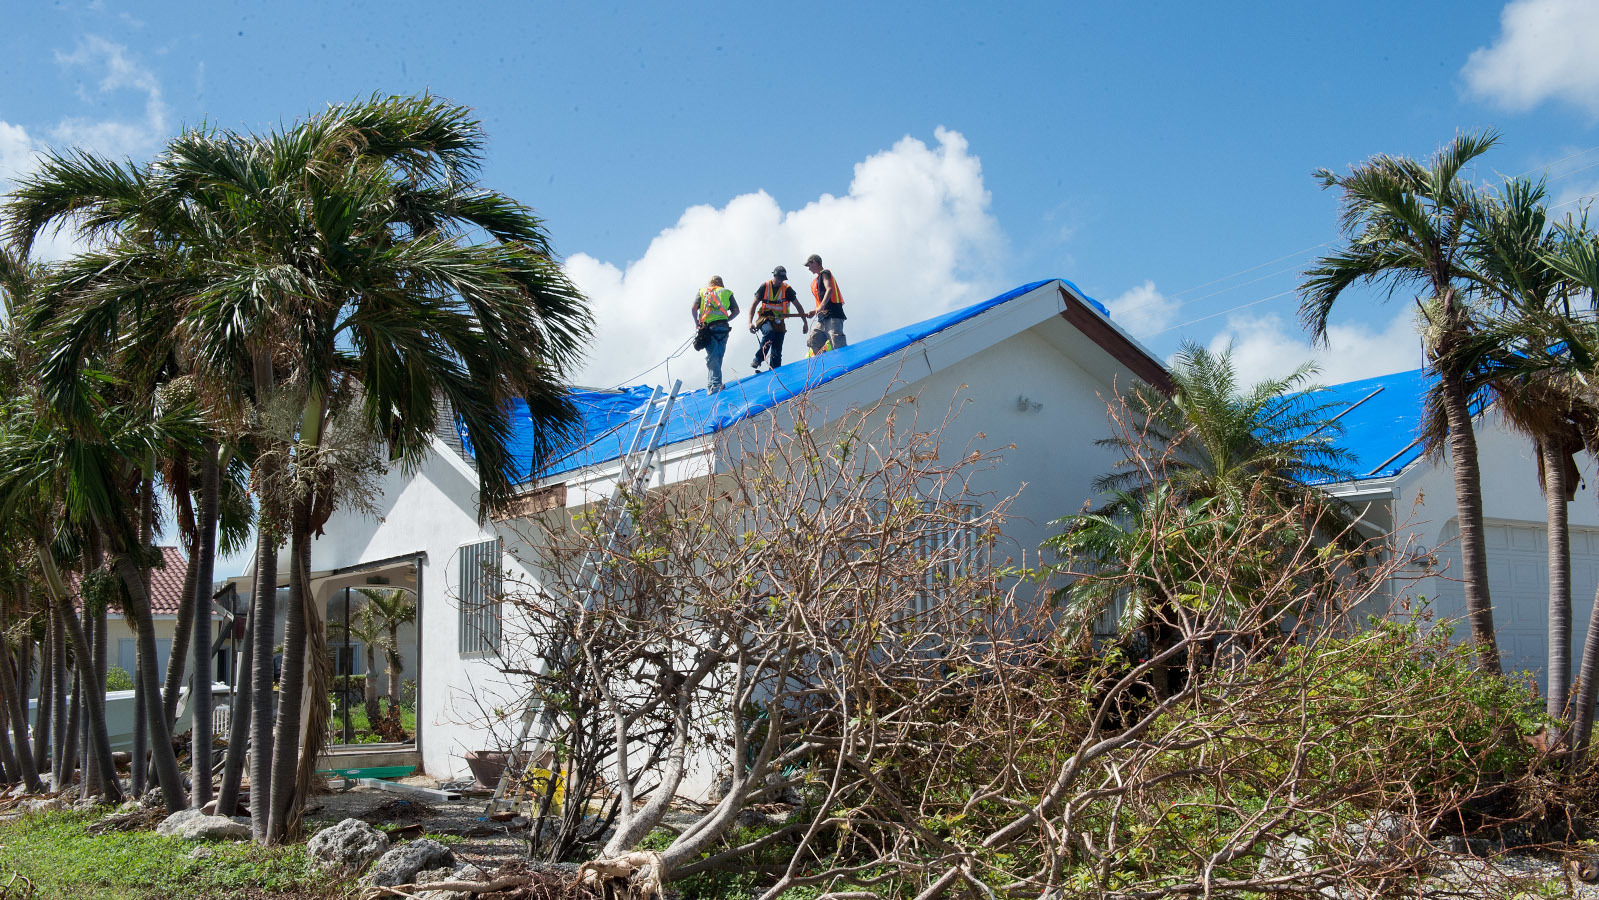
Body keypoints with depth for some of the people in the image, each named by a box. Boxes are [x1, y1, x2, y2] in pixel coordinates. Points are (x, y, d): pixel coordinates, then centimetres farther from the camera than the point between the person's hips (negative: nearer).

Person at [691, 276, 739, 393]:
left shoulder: (702, 292, 16)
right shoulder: (726, 292, 17)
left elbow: (693, 308, 3)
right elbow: (736, 311, 9)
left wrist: (697, 324, 13)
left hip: (708, 329, -1)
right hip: (723, 328, 1)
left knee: (711, 358, -6)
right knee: (718, 357, 9)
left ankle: (715, 384, -21)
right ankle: (710, 385, 9)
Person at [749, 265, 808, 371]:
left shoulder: (787, 289, -1)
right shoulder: (765, 287, -2)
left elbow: (798, 307, 5)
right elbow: (754, 305, -1)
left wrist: (805, 323, 0)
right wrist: (750, 322, -12)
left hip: (778, 322, 2)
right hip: (765, 319, -2)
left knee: (777, 352, -4)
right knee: (769, 332, -35)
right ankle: (757, 360, -31)